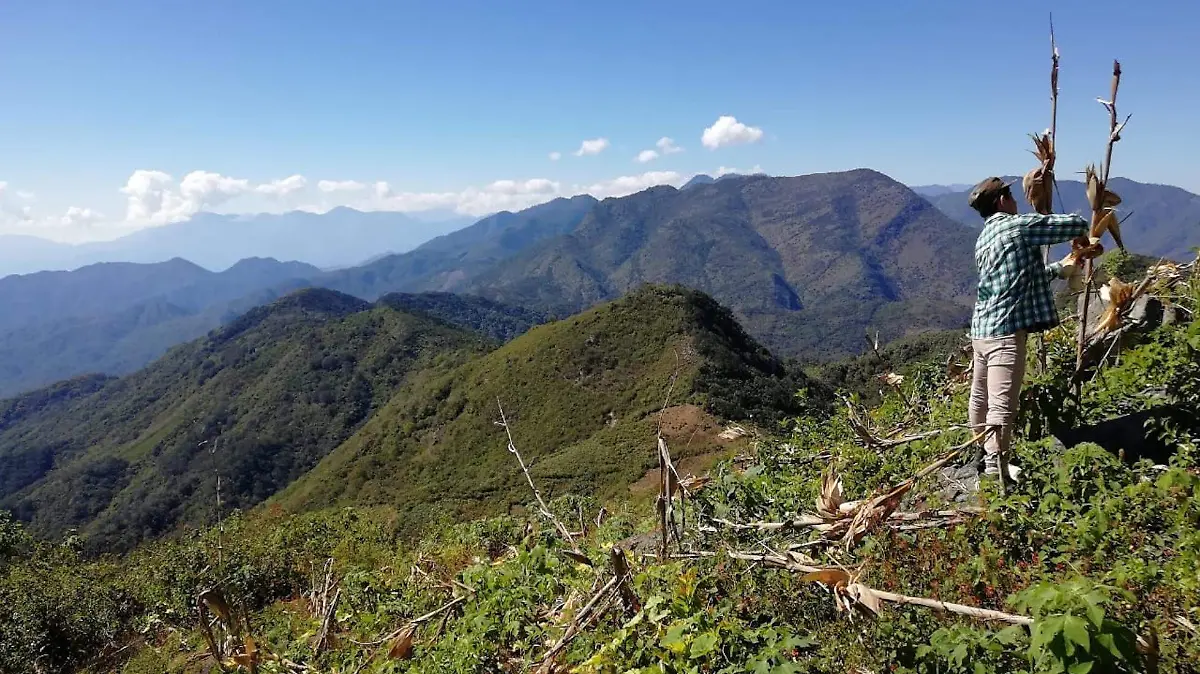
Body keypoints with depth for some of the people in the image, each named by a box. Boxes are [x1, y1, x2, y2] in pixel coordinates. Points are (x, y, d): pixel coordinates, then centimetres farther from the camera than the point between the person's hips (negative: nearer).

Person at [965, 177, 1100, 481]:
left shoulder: (983, 239, 18)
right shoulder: (1019, 226, -7)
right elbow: (1076, 224, -4)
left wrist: (1067, 264, 27)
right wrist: (1082, 240, 17)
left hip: (981, 329, 9)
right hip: (1006, 331, -9)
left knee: (981, 399, 20)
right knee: (1002, 407, -12)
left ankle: (982, 457, 34)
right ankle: (995, 472, -15)